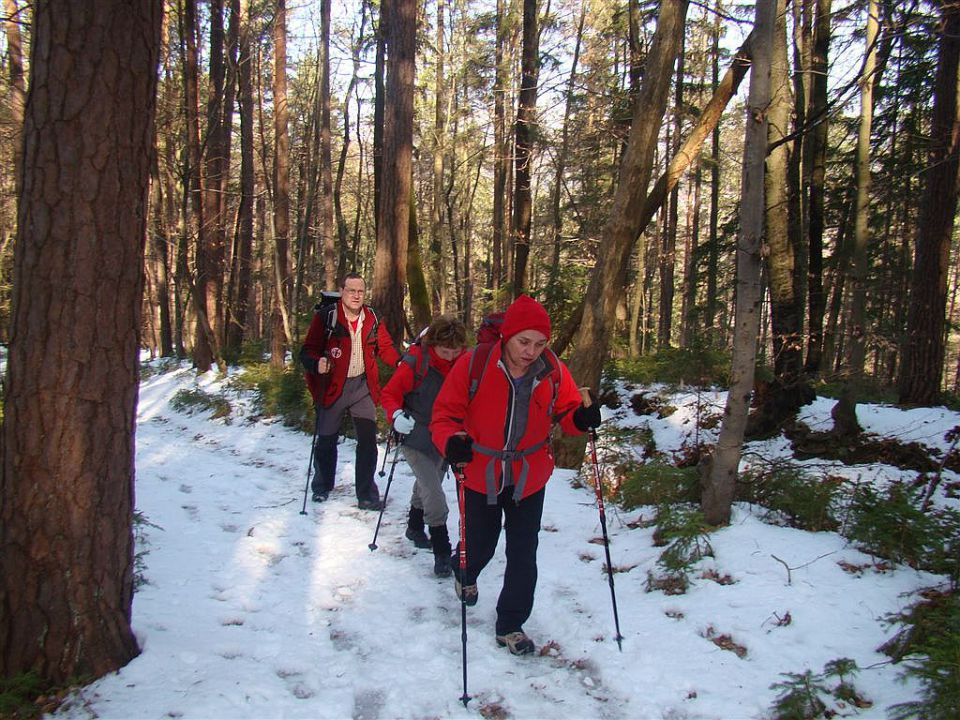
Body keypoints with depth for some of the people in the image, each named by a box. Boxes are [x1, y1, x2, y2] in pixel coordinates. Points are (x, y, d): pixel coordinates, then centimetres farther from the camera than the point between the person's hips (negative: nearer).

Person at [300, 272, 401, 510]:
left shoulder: (372, 318, 3)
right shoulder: (326, 317, -9)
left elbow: (384, 346, 10)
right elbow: (308, 350, -10)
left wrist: (400, 362, -9)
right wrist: (316, 363, -31)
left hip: (363, 387, 2)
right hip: (332, 386, -2)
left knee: (368, 439, -3)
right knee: (326, 440, 11)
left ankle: (367, 494, 7)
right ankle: (322, 487, 34)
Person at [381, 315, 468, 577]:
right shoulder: (415, 362, -22)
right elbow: (390, 393, -15)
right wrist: (396, 415, -33)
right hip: (417, 439, -5)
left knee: (426, 486, 25)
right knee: (434, 496, -12)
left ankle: (415, 527, 48)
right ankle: (441, 552, 0)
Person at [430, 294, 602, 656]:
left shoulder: (553, 371, -13)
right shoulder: (473, 365, -21)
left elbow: (566, 410, 0)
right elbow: (445, 413, -15)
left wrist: (582, 418, -23)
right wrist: (451, 441, -35)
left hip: (529, 478, 1)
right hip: (480, 475, -1)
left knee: (523, 554, 4)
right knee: (480, 545, 19)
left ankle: (510, 625, 24)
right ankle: (464, 575, 57)